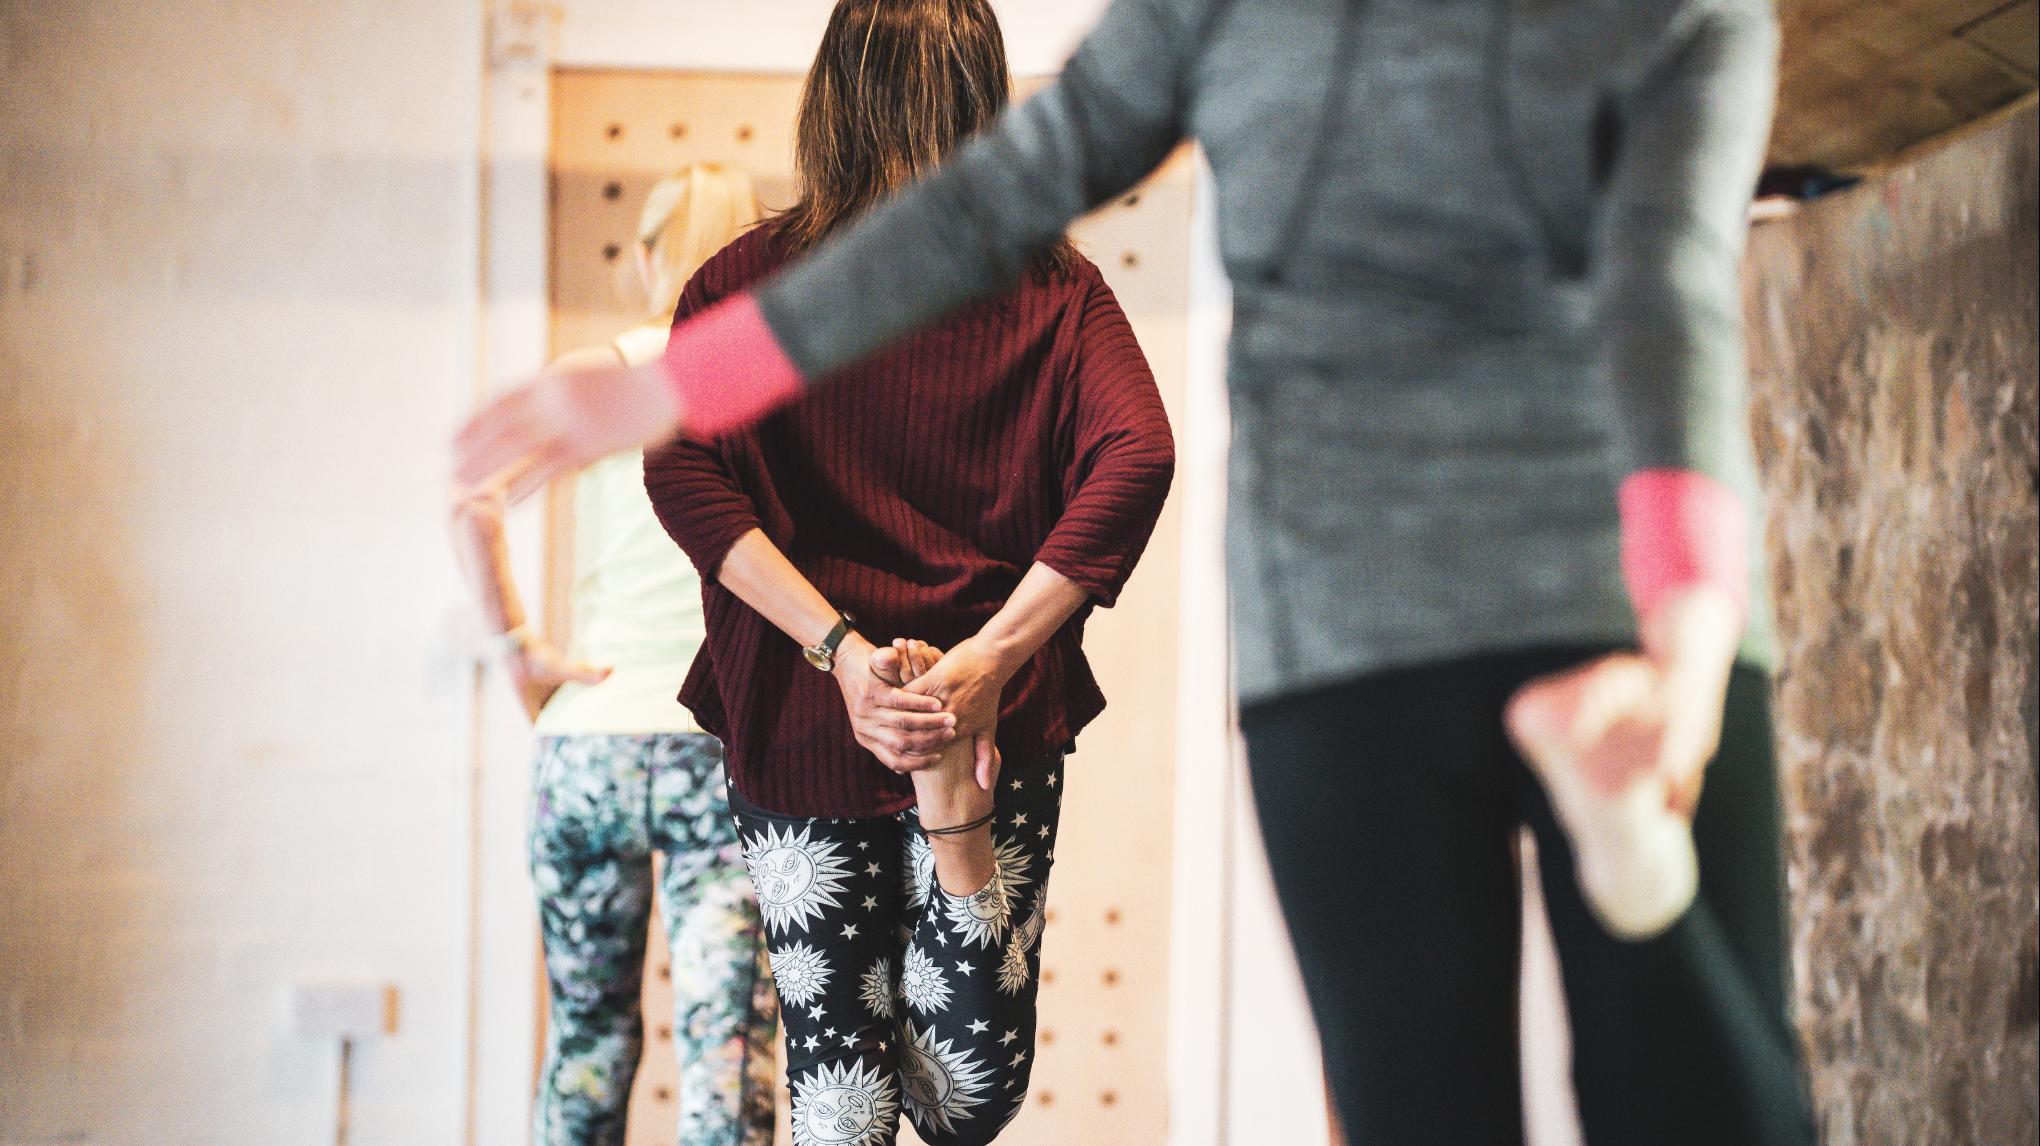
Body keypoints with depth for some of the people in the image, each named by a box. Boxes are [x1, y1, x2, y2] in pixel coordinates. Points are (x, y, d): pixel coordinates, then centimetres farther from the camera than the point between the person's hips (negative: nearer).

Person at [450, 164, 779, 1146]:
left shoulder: (602, 373, 3)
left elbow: (476, 502, -12)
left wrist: (518, 646, -5)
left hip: (593, 739, 1)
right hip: (736, 752, -1)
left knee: (587, 1042, 16)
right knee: (727, 1054, -5)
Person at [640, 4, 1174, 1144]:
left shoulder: (746, 281, 5)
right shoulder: (1054, 289, 5)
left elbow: (681, 468, -11)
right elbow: (1137, 457, -13)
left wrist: (840, 650, -16)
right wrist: (988, 660, -18)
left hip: (799, 713, 1)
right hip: (999, 710, -1)